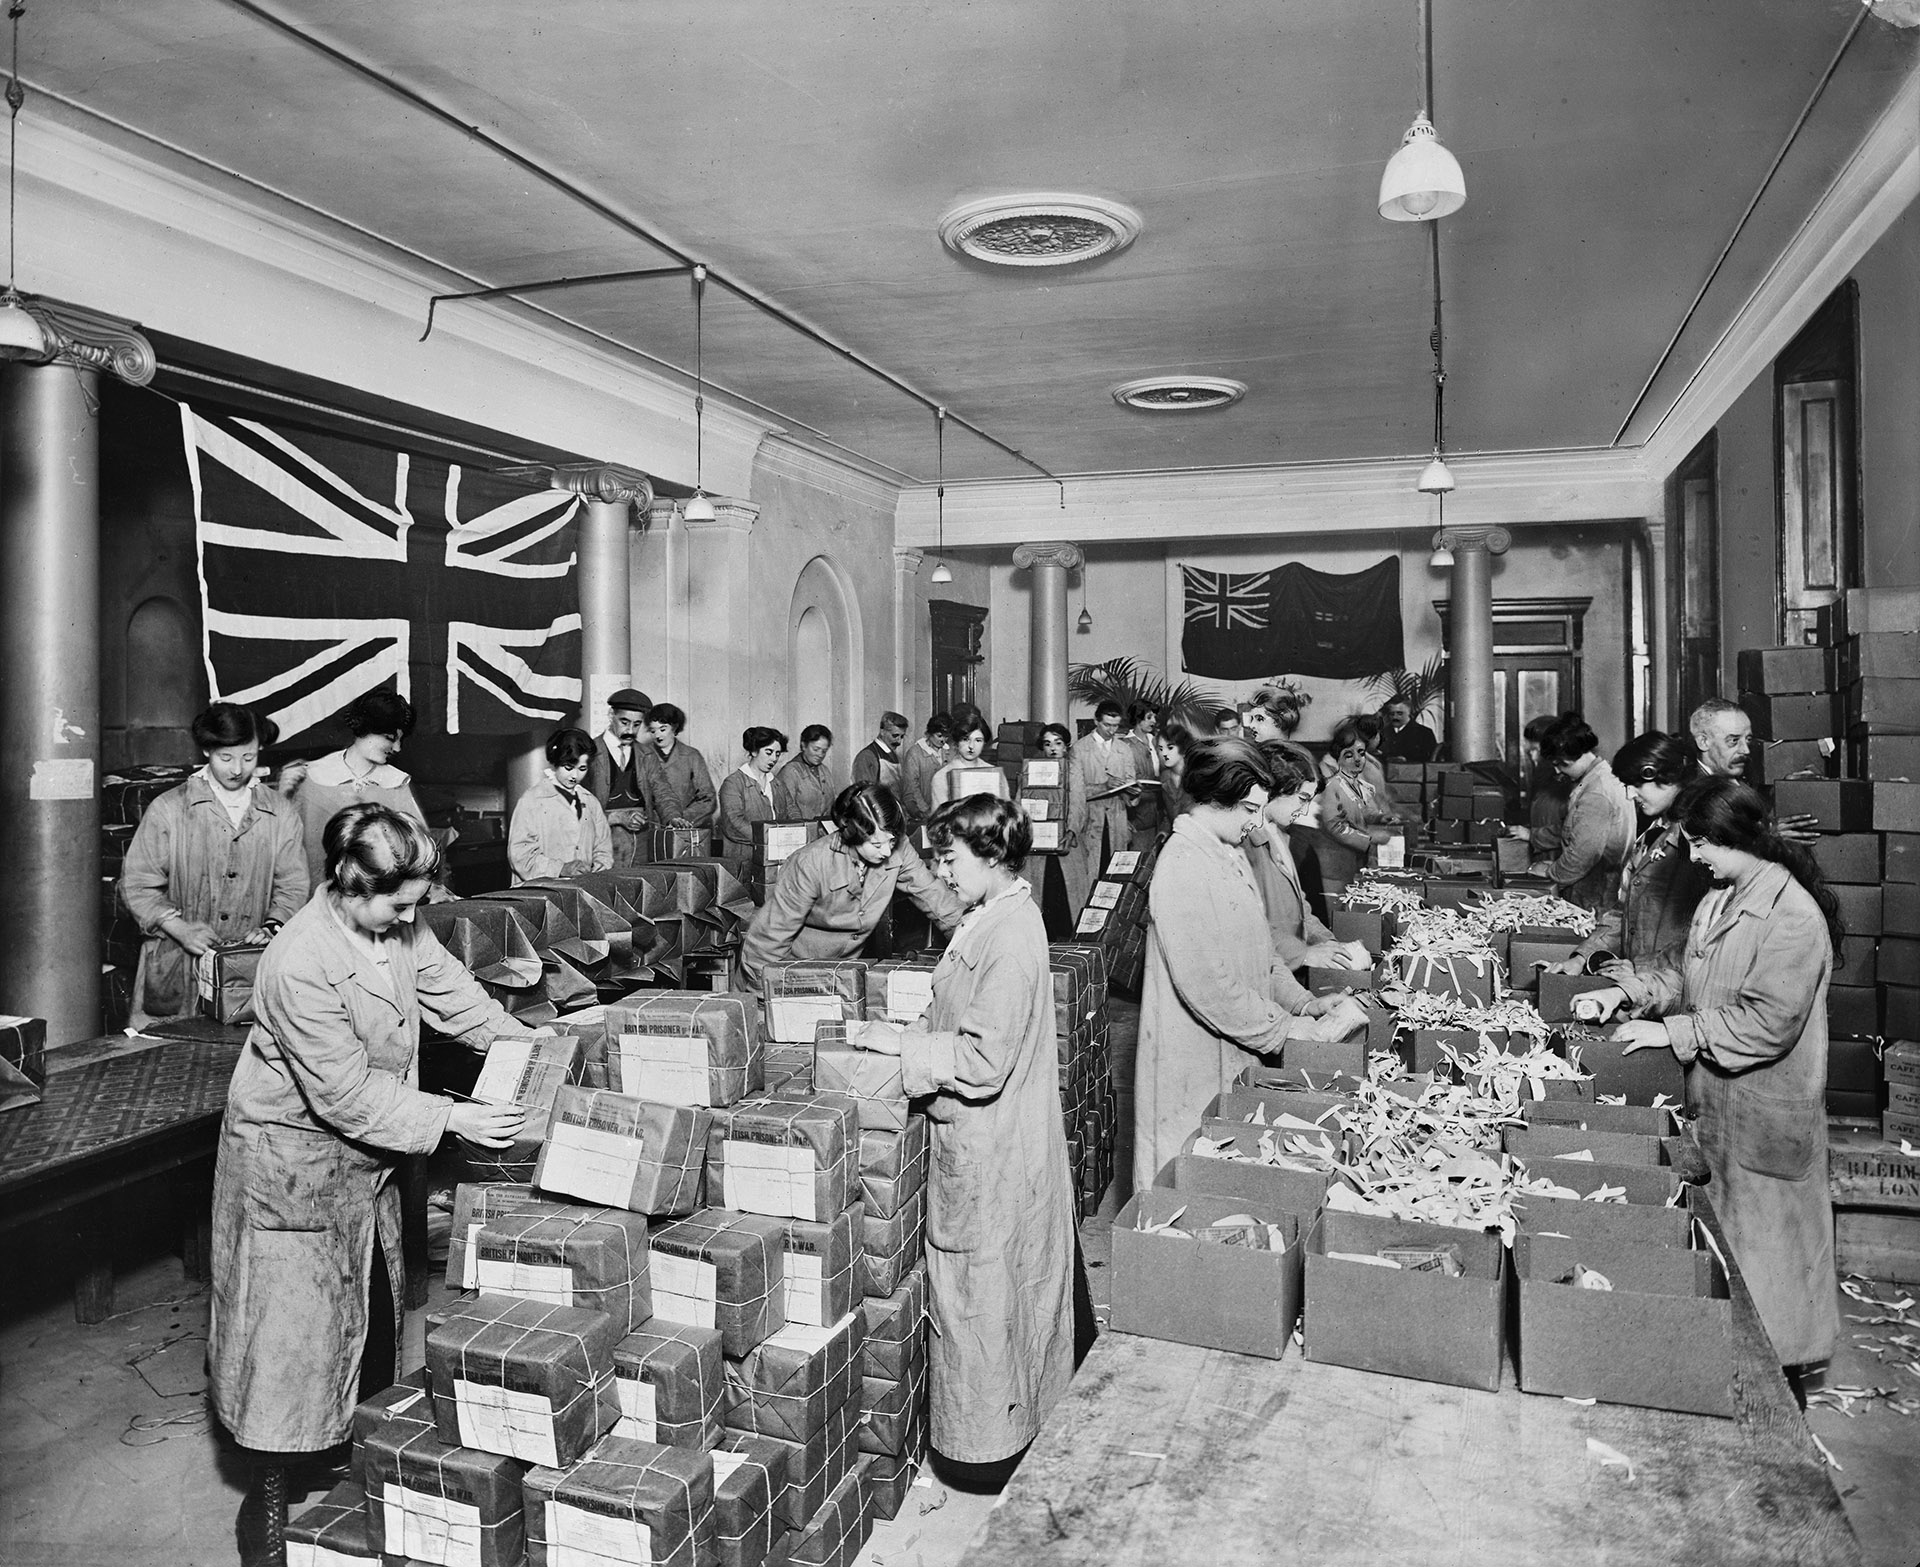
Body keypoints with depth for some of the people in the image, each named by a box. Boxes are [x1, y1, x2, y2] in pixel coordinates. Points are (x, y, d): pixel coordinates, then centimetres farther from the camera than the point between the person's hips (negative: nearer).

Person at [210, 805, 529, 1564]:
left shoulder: (398, 929, -9)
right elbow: (346, 1095, -29)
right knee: (291, 1324, 3)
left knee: (372, 1313, 20)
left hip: (364, 1158, 8)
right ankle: (268, 1499, 23)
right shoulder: (300, 965, -32)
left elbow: (451, 992, 2)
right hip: (293, 1163, -8)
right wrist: (451, 1119, -28)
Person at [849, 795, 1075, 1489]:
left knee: (982, 1294, 6)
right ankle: (1015, 1424, 38)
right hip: (981, 1142, 10)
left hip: (991, 1150, -10)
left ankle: (989, 1449, 23)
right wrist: (901, 1032, 4)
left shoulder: (1009, 935, -24)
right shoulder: (992, 921, 8)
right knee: (998, 1291, 21)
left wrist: (901, 1043, -17)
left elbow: (982, 1061, -26)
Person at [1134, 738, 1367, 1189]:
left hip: (1238, 1058, 9)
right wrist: (1293, 1033, -20)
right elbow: (1209, 987, -25)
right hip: (1197, 1063, -9)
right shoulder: (1182, 869, -21)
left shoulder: (1231, 855, 12)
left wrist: (1305, 1003, 4)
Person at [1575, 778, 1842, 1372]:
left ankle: (1782, 1353, 25)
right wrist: (1627, 990, 2)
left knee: (1762, 1229, 7)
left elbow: (1767, 1022, -25)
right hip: (1714, 1096, 8)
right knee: (1715, 1223, 17)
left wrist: (1673, 1031, -22)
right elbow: (1684, 966, 16)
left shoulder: (1792, 917, -22)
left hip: (1765, 1107, -8)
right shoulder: (1721, 899, 5)